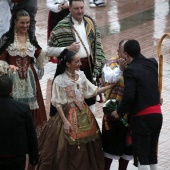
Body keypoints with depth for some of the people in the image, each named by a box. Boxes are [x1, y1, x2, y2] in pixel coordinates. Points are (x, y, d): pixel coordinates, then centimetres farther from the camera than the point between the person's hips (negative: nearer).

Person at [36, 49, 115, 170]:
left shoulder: (81, 75, 3)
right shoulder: (60, 80, -12)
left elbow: (93, 91, 9)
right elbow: (57, 103, -10)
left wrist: (111, 86, 1)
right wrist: (65, 121, -16)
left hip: (84, 115, 5)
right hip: (68, 115, -5)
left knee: (86, 149, 10)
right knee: (68, 150, -2)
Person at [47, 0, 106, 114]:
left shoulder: (90, 23, 5)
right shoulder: (62, 27, -9)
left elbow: (97, 45, 10)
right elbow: (49, 50, -7)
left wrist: (99, 66, 1)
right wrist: (68, 48, -18)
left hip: (88, 66, 4)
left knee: (90, 100, 14)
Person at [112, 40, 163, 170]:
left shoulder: (130, 70, -13)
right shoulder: (153, 63, 7)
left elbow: (129, 96, -20)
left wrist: (119, 112, -4)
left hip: (142, 116, -7)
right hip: (157, 114, 7)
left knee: (141, 154, 0)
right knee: (152, 152, 17)